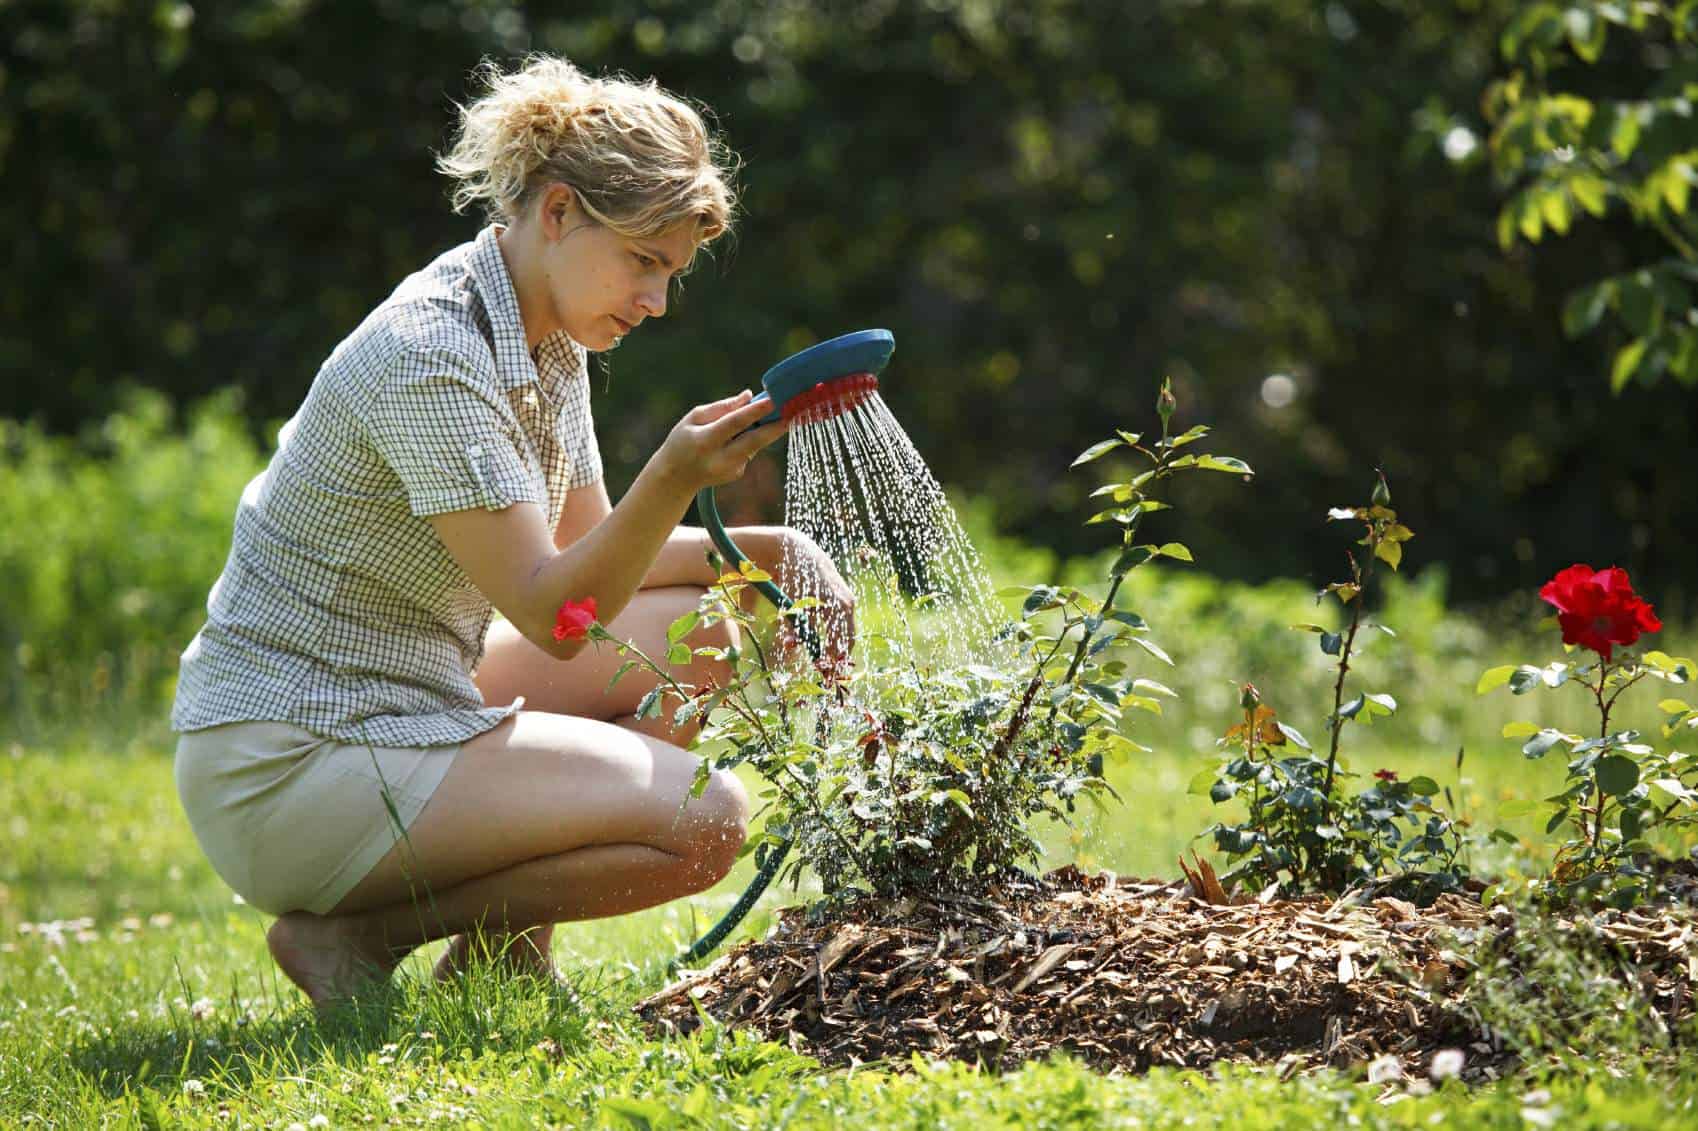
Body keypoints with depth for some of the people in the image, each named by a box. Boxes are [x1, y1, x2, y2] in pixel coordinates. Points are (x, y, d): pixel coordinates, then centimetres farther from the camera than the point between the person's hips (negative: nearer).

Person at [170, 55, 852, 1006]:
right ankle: (356, 933, -8)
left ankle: (497, 941, 10)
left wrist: (764, 550, 2)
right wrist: (674, 480, -38)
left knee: (701, 630, 12)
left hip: (408, 704, 10)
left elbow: (588, 556, 16)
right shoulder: (434, 357, -21)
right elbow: (550, 613, -24)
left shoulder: (547, 340, 8)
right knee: (704, 820, -18)